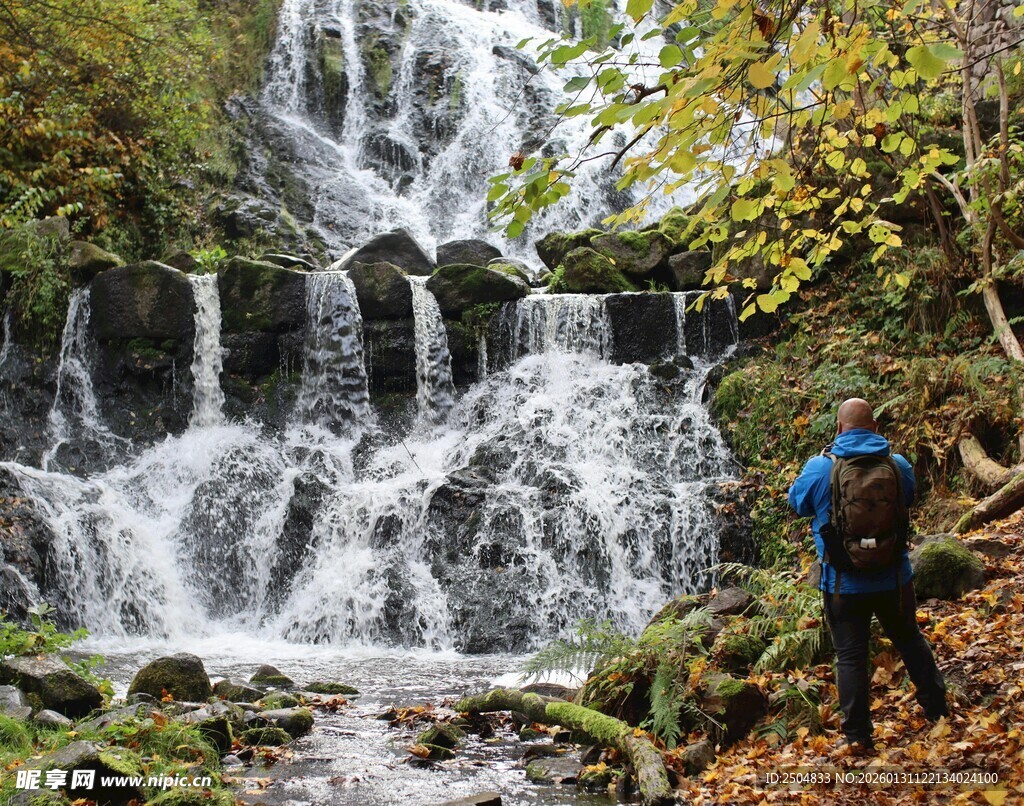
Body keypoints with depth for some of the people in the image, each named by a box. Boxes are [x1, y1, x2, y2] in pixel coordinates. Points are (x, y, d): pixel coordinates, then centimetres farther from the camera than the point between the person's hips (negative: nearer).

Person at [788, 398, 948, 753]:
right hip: (893, 577, 3)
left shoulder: (820, 467, -12)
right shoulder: (898, 464, -4)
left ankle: (858, 736, 7)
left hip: (843, 582, -2)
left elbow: (797, 502, 7)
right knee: (910, 641, 22)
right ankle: (938, 711, 33)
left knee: (850, 657, 5)